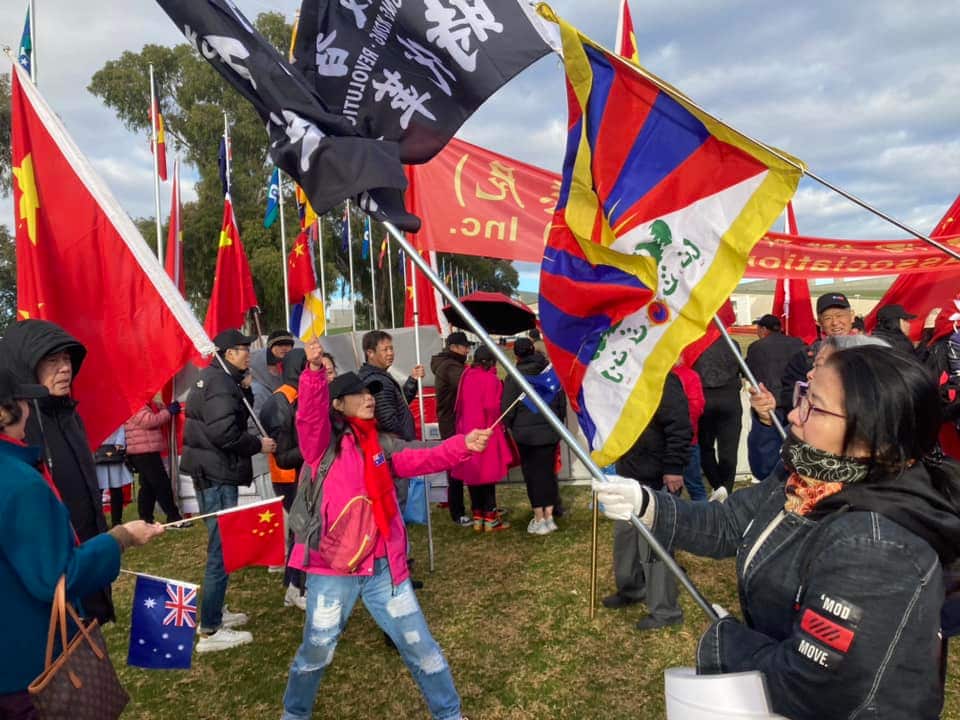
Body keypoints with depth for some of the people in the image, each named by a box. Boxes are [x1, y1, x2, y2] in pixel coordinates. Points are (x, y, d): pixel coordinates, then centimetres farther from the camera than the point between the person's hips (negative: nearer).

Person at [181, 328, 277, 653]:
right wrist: (258, 444, -15)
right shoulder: (219, 382, -17)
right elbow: (223, 431, -27)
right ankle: (211, 632, 0)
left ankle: (214, 612, 33)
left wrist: (245, 390, 2)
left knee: (219, 545, 21)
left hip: (211, 472, 11)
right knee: (222, 549, -6)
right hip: (217, 474, -11)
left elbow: (237, 415, 16)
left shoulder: (217, 379, 15)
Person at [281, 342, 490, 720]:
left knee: (419, 647, 10)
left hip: (384, 567, 3)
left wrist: (463, 445, -23)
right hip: (333, 566, -3)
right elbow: (309, 416, -23)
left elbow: (424, 458, -5)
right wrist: (314, 371, -42)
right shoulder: (324, 443, -3)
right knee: (316, 651, 13)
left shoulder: (384, 445, 8)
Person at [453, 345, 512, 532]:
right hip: (486, 431, -6)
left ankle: (477, 517, 18)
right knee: (488, 473, 2)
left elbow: (459, 404, 8)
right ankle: (490, 518, 6)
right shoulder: (490, 379, -12)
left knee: (472, 473, 11)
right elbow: (492, 407, -16)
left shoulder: (466, 376, 5)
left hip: (467, 431, 6)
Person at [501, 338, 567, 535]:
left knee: (533, 473, 4)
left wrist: (509, 426, 9)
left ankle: (539, 519, 7)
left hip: (526, 432, -4)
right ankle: (549, 516, 15)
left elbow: (507, 408, -8)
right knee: (548, 471, 11)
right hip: (550, 431, 4)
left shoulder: (514, 377, -11)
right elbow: (562, 401, 12)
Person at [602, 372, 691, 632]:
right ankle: (631, 589, 40)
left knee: (652, 542, -3)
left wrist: (673, 468, -24)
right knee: (624, 533, 20)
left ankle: (665, 610, 13)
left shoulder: (662, 381, -20)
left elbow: (679, 427, -24)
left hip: (656, 479, -10)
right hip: (629, 474, 10)